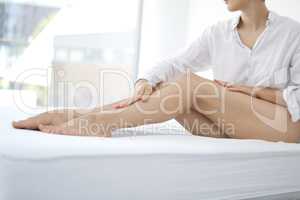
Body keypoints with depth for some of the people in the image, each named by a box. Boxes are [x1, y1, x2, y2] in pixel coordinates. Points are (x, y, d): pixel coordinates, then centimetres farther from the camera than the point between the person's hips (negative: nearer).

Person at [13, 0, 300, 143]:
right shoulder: (217, 34, 6)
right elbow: (174, 65, -3)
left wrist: (253, 90, -18)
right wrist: (146, 81, -23)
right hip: (227, 125, 4)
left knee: (192, 84, -27)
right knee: (169, 88, -21)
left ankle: (99, 122, -28)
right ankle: (75, 116, -24)